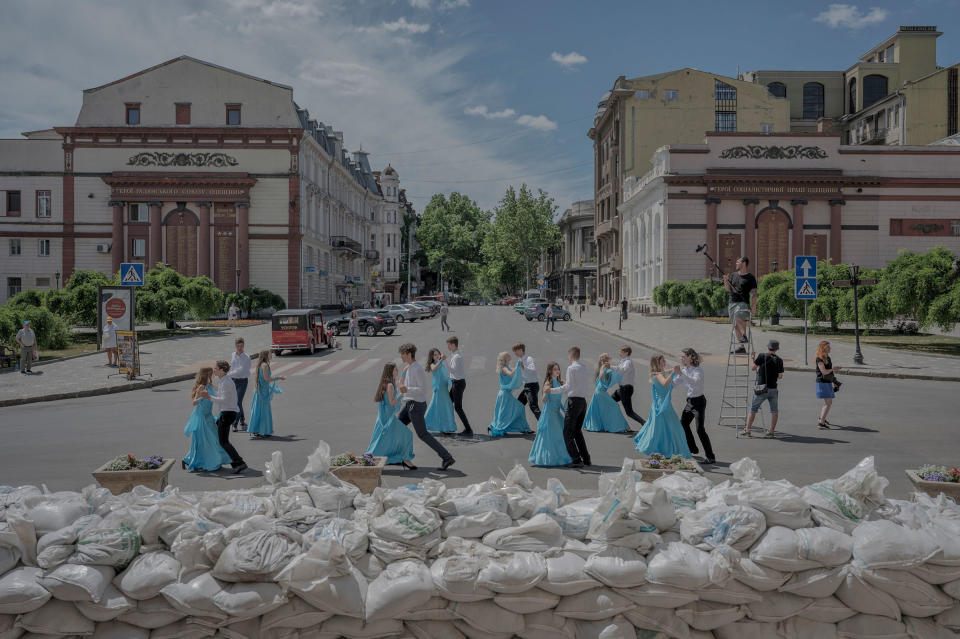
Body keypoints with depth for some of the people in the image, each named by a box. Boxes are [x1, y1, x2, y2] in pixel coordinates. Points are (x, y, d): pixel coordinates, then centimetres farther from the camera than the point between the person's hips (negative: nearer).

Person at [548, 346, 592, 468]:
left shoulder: (571, 368, -10)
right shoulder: (585, 369, 14)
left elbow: (568, 387, -17)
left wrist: (552, 390, -13)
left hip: (574, 401, -8)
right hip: (583, 401, 8)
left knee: (568, 432, -1)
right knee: (577, 431, 18)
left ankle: (577, 460, -6)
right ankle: (586, 459, 17)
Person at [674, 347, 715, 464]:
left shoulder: (698, 370, -18)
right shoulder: (684, 370, 6)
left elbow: (695, 382, -38)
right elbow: (674, 382, 15)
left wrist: (682, 374, -45)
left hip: (698, 402, -9)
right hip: (690, 401, 9)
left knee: (700, 429, -13)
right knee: (683, 424, 19)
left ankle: (711, 457, -9)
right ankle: (692, 448, 38)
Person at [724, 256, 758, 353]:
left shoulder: (750, 278, 1)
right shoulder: (733, 275, 16)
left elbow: (754, 293, -1)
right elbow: (728, 290, 13)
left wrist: (753, 306, -11)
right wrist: (726, 280, -5)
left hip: (743, 303, -6)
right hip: (732, 303, 6)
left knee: (738, 317, -34)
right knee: (736, 325, 4)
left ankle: (744, 334, -12)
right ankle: (741, 347, 10)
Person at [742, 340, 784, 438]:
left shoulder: (762, 356, -9)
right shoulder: (779, 360, 0)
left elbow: (753, 367, -1)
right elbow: (780, 376, 2)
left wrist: (753, 358, 15)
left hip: (761, 389, -2)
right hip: (773, 389, 2)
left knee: (753, 409, 9)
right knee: (774, 410, 11)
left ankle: (747, 430, 10)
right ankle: (771, 432, 7)